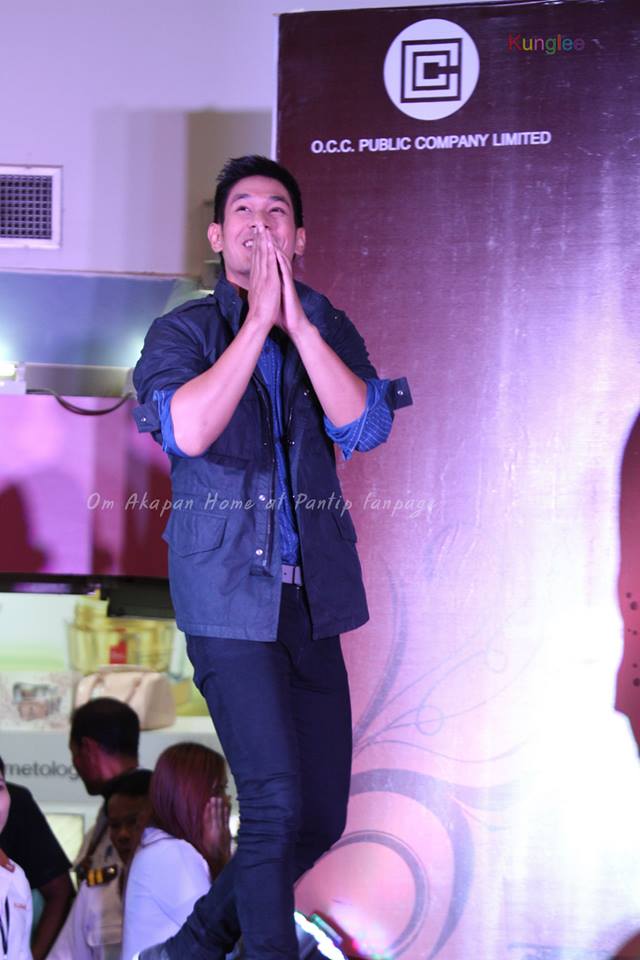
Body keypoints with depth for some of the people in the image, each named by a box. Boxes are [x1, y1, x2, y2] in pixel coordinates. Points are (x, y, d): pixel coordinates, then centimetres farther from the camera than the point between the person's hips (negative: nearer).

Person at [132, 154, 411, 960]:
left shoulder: (328, 331, 10)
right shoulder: (181, 333, 0)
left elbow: (365, 427, -9)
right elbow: (188, 431, -20)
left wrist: (296, 323, -16)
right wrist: (258, 320, -18)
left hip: (312, 599, 5)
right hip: (229, 599, -5)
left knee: (321, 817, 8)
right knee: (276, 803, -13)